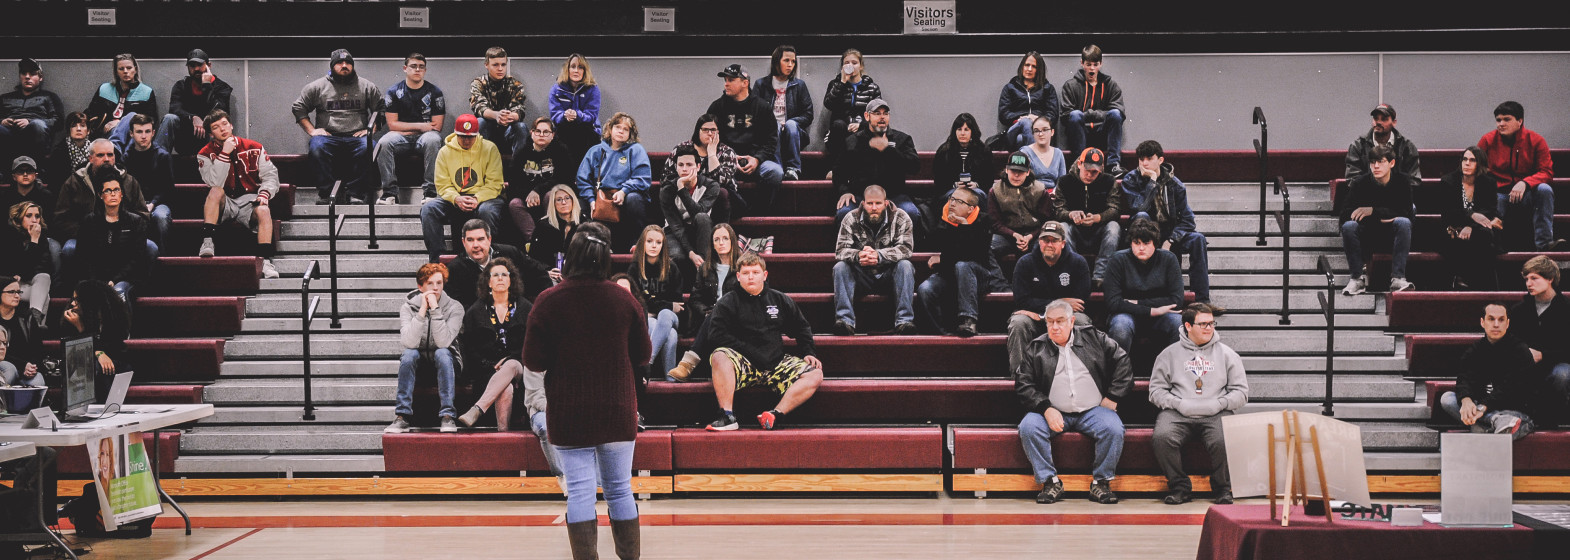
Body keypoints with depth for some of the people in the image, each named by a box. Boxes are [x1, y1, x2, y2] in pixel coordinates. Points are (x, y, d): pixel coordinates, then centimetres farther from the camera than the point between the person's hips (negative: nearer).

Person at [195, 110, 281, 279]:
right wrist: (224, 154, -19)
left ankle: (265, 261, -37)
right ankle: (207, 242, -33)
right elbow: (214, 184, -16)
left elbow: (270, 175, 4)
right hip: (223, 204, 0)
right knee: (216, 191, -31)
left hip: (249, 201, 0)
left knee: (263, 211, -31)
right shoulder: (205, 154, 1)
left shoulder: (253, 148, 4)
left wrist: (265, 193, -16)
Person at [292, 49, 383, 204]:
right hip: (328, 136, 0)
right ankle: (324, 193, -26)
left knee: (366, 147, -33)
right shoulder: (317, 86, 12)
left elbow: (381, 109, 15)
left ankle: (356, 194, -28)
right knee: (317, 148, -34)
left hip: (356, 137, 0)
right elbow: (298, 107, 14)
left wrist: (370, 130, 0)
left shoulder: (367, 87, 14)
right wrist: (311, 130, 2)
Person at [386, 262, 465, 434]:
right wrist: (422, 310, -30)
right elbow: (409, 343, -26)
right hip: (418, 363, 1)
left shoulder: (454, 307, -12)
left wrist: (435, 309, -31)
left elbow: (443, 342, -27)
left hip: (445, 362, -1)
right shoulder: (408, 307, -9)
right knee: (409, 354, -31)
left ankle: (447, 416, -32)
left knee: (442, 353, -33)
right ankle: (402, 416, -30)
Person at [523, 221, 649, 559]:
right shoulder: (624, 299, -3)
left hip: (569, 414, -2)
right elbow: (642, 355, 5)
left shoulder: (549, 301, -10)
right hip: (617, 411, 2)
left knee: (579, 491, 1)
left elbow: (533, 362, -8)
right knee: (620, 489, 11)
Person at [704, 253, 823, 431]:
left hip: (777, 363, 3)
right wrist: (750, 352, -14)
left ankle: (776, 414, -28)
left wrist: (808, 352, 6)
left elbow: (801, 328, 25)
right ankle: (727, 417, -34)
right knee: (719, 356, -35)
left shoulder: (781, 300, 16)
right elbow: (716, 335, -6)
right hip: (744, 363, -3)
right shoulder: (728, 302, 6)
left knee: (815, 375, -19)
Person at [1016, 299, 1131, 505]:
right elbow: (1023, 384, 2)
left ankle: (1101, 481, -11)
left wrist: (1112, 398, 1)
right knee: (1028, 427, -27)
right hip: (1053, 412, 0)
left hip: (1093, 410, 0)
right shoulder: (1036, 348, 9)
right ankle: (1050, 481, -16)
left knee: (1113, 428, -29)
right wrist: (1046, 409, -12)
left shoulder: (1094, 338, 9)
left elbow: (1122, 362, 9)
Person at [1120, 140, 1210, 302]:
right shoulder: (1131, 179, -2)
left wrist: (1170, 241, -16)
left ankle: (1202, 299, -26)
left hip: (1169, 235, 2)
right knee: (1142, 216, -32)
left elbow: (1187, 220, -2)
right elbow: (1138, 207, -20)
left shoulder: (1174, 184, 2)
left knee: (1198, 239, -24)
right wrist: (1151, 182, -17)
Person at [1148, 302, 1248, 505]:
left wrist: (1218, 404, -5)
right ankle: (1179, 486, -11)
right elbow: (1156, 390, 9)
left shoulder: (1226, 354, 17)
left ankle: (1223, 488, -5)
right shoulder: (1170, 354, 15)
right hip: (1177, 413, 0)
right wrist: (1178, 404, -8)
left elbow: (1241, 392, 12)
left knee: (1223, 442, -32)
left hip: (1216, 414, 0)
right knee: (1161, 438, -31)